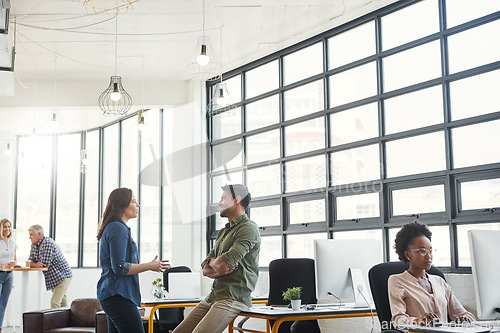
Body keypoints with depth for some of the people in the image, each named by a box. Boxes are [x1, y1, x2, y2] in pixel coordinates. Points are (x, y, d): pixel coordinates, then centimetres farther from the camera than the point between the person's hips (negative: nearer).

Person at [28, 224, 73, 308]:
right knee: (62, 302, 16)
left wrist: (34, 265, -6)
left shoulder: (47, 243, -21)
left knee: (54, 303, -19)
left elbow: (45, 264, -25)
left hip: (63, 276, -10)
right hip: (53, 278, 10)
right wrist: (36, 264, -20)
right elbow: (30, 262, 3)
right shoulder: (34, 245, 8)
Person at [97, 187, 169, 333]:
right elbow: (119, 268, -19)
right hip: (118, 295, -11)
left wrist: (151, 265, 17)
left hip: (112, 295, 11)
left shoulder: (114, 227, 20)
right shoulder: (118, 228, -13)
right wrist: (149, 266, -11)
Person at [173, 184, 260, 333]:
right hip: (213, 295, 9)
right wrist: (219, 269, -8)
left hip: (233, 298, -9)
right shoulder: (223, 231, 21)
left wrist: (213, 261, 3)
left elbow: (223, 265, -20)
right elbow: (205, 269, 14)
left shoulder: (248, 228, -10)